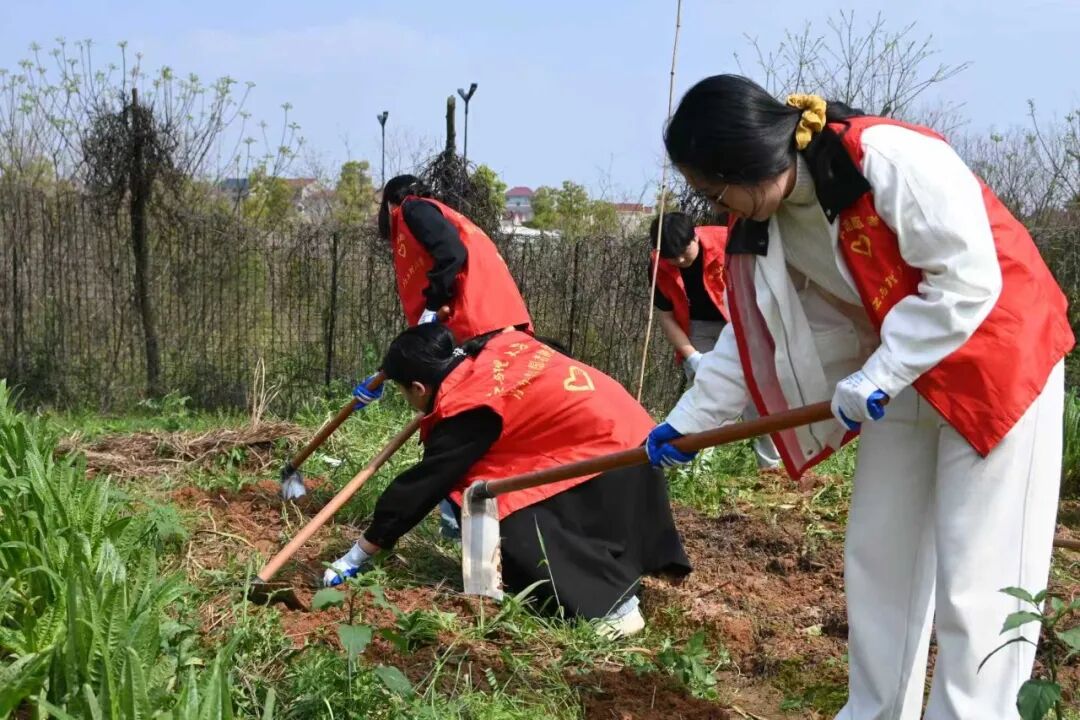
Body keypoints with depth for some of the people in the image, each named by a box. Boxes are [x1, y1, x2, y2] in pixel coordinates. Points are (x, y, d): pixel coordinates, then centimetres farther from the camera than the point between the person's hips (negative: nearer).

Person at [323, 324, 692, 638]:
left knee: (519, 531, -9)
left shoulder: (467, 408, -14)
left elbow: (423, 482, -8)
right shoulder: (497, 348, 5)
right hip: (626, 427, 10)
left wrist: (362, 550, 0)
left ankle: (615, 605, -6)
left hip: (605, 450, -10)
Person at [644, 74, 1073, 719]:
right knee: (878, 558, 11)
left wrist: (873, 379, -25)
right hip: (900, 380, 8)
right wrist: (687, 421, 5)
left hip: (998, 366, -8)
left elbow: (966, 283, -26)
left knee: (977, 577, -5)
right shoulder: (765, 225, -3)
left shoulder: (893, 159, -27)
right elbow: (755, 333, 5)